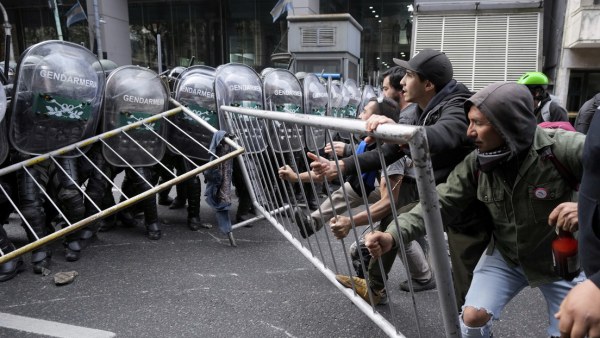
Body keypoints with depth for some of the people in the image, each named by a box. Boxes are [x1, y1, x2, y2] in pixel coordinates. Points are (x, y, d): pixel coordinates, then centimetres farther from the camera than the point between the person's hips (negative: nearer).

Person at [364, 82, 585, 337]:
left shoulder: (563, 148, -28)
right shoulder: (475, 163, -16)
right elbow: (440, 203, -17)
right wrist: (393, 235, -31)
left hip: (561, 260, -2)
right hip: (506, 256, 2)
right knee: (472, 316, -6)